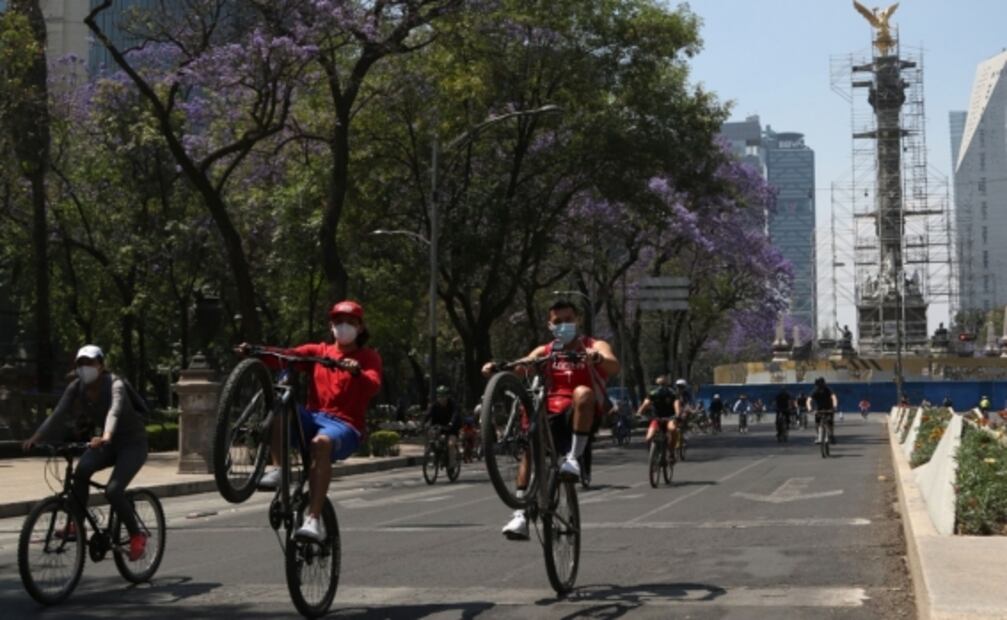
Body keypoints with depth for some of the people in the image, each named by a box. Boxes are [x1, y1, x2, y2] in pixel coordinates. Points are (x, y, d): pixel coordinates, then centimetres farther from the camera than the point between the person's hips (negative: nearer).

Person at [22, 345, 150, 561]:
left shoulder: (115, 384, -24)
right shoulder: (76, 388, -7)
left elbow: (115, 410, -43)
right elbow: (59, 414, -17)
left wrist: (106, 436, -63)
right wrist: (36, 437, -33)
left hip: (132, 444, -5)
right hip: (107, 443, 5)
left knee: (113, 491, -22)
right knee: (82, 469, -26)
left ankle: (137, 536, -1)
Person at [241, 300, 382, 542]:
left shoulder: (368, 357, 10)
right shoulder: (319, 351, 18)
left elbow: (373, 386, -11)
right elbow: (286, 356, 1)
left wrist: (356, 372, -33)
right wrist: (254, 351, -17)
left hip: (345, 425, -4)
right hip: (312, 417, 4)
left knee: (321, 443, -38)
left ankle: (313, 519, -40)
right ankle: (276, 469, -27)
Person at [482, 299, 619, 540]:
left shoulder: (594, 346, 8)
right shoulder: (544, 351, 18)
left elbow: (614, 367, -13)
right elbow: (519, 368, 1)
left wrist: (596, 358, -36)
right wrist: (496, 368, -20)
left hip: (582, 419, -3)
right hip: (551, 415, 3)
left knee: (582, 392, -33)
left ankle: (574, 457, -30)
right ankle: (521, 515, -25)